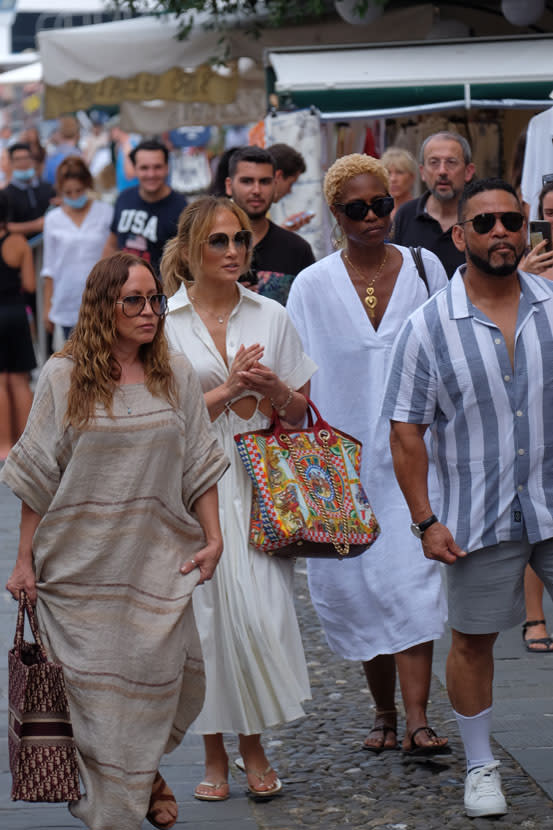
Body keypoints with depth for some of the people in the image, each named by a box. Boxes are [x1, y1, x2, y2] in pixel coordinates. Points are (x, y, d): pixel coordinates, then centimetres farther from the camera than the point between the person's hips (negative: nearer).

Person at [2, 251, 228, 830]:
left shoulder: (176, 375, 5)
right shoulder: (64, 377, -2)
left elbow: (198, 467, 9)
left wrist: (213, 539, 1)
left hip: (157, 565, 2)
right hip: (82, 565, -2)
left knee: (162, 682, 4)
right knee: (95, 689, 1)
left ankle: (144, 772, 33)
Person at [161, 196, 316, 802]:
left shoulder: (270, 316, 9)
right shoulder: (164, 323, 1)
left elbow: (299, 410, 14)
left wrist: (274, 389, -7)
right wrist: (226, 389, -13)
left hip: (259, 481, 2)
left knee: (260, 610, -8)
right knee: (207, 610, -1)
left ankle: (254, 747, 8)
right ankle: (215, 757, 11)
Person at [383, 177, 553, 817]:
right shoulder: (428, 328, -5)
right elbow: (407, 432, -3)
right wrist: (426, 520, -6)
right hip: (478, 516, -1)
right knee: (472, 639, 8)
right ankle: (480, 765, 25)